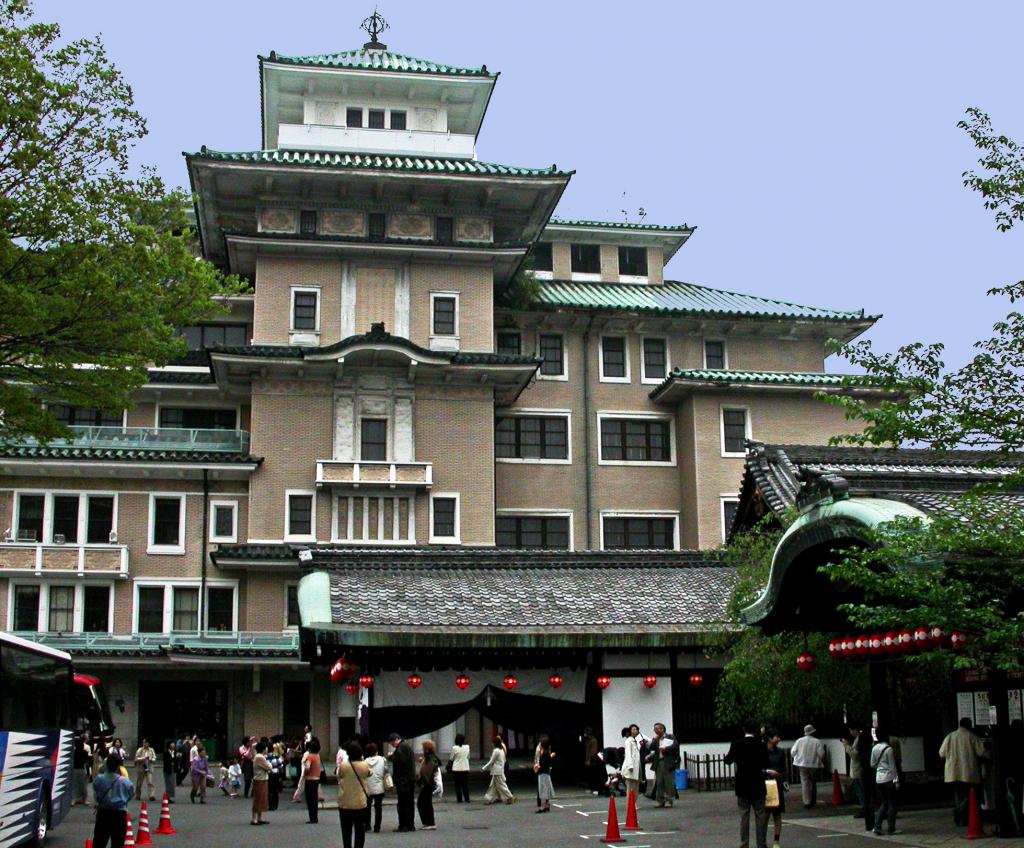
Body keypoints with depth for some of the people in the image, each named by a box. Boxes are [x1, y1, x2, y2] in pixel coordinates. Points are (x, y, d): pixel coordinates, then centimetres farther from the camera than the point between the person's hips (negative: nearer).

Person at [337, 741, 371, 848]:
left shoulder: (343, 766, -14)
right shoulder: (364, 766, -9)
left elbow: (339, 776, 4)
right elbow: (369, 774, 12)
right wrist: (362, 760, 19)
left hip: (345, 804, -1)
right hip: (361, 803, 1)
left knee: (346, 830, 10)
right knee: (360, 829, 10)